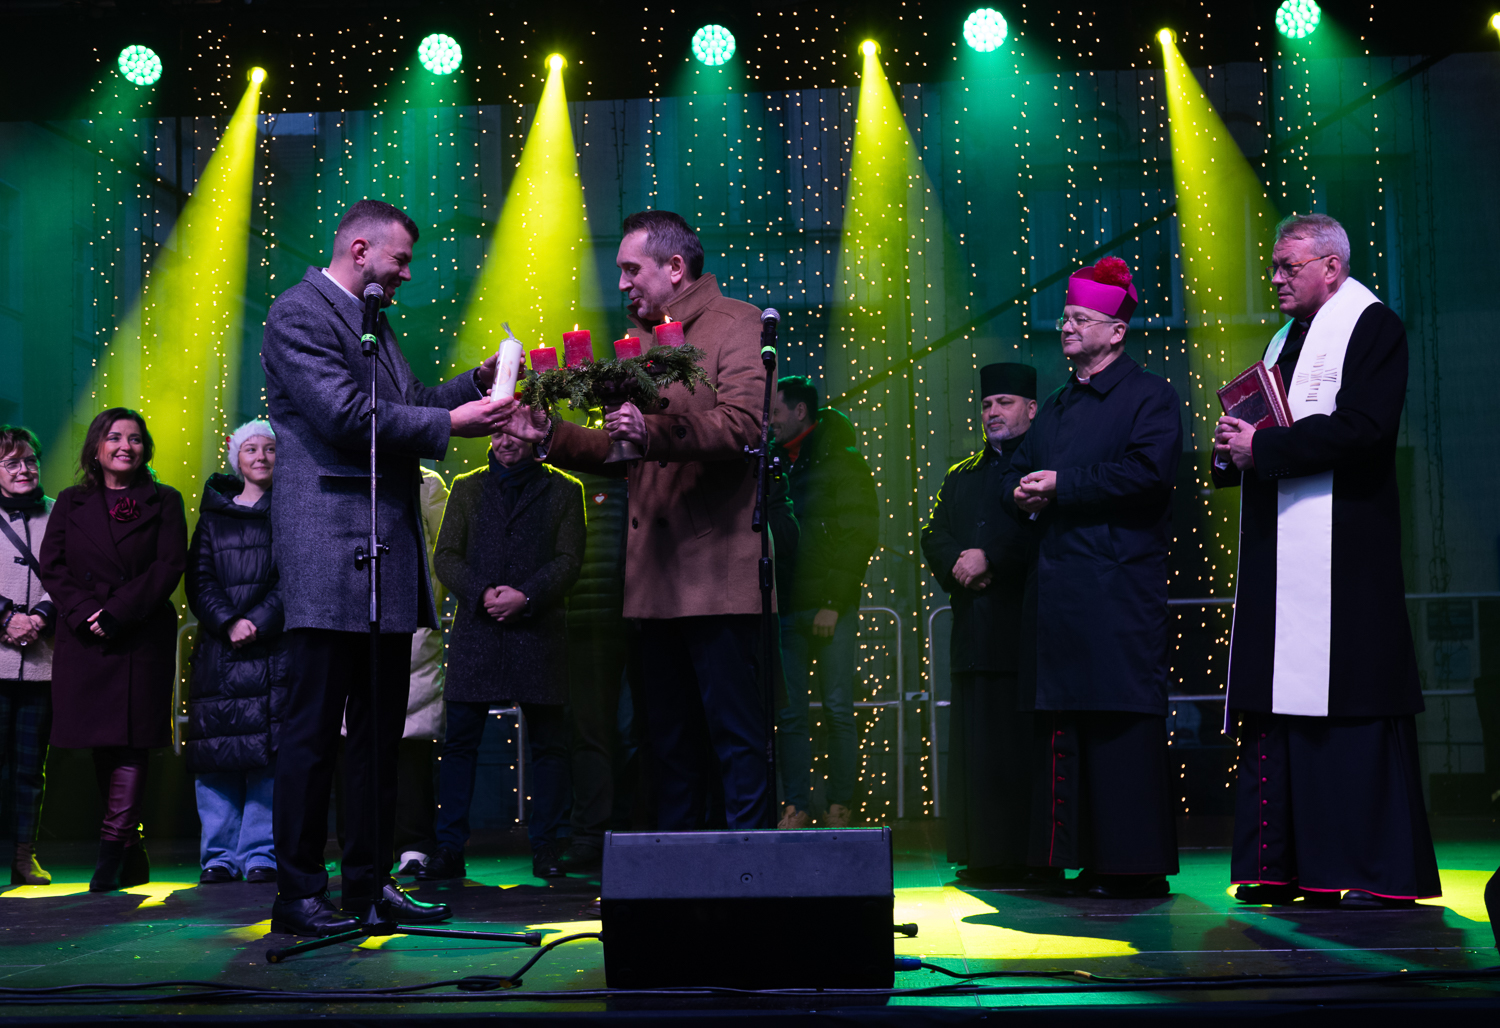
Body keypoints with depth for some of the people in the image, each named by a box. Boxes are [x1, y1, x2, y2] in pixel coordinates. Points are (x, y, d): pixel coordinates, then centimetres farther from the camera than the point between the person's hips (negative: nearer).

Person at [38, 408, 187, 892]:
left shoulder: (164, 502, 7)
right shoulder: (71, 503, 14)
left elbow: (170, 567, -4)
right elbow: (51, 566, 5)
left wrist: (117, 613, -14)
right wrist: (85, 612, -12)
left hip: (143, 638, -3)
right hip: (84, 641, 3)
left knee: (131, 744, -10)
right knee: (102, 747, 5)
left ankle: (111, 849, -9)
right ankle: (133, 860, 15)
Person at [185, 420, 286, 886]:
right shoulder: (214, 514, 15)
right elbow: (199, 579, 7)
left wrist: (258, 621, -11)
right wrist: (228, 623, -9)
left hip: (274, 648, -2)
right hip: (219, 647, 2)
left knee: (268, 751, -6)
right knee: (217, 752, -2)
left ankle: (260, 855, 0)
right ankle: (219, 855, 7)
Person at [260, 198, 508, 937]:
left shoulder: (374, 324, 21)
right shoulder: (299, 312, -7)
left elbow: (407, 404, 24)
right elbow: (346, 415, -17)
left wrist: (477, 382, 11)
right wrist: (449, 422, -14)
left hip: (387, 559, 10)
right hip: (331, 554, -9)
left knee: (381, 729, 11)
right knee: (314, 730, -4)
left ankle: (371, 883, 19)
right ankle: (298, 893, 4)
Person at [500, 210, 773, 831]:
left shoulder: (737, 324, -2)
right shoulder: (638, 339, 22)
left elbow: (744, 424, -18)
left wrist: (656, 431, -31)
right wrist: (550, 436, 8)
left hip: (718, 572, -8)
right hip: (656, 578, 8)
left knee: (736, 734, -4)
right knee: (669, 738, 12)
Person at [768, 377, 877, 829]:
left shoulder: (841, 461, 1)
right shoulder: (774, 463, 15)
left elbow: (859, 536, -6)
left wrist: (834, 602, -12)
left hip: (829, 606, -4)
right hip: (786, 606, 5)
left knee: (838, 708, -3)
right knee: (790, 713, 2)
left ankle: (840, 808, 4)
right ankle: (797, 807, 7)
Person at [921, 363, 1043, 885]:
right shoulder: (960, 476, 24)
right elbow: (933, 537, 15)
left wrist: (989, 557, -14)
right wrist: (960, 566, -4)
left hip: (1029, 628, -6)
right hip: (974, 631, 6)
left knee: (1028, 742, -7)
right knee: (975, 744, 4)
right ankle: (985, 856, 10)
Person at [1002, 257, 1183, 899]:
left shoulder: (1149, 396, 0)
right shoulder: (1058, 408, 23)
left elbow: (1149, 472, -15)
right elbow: (1019, 471, 28)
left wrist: (1063, 484, -11)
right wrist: (1023, 492, 4)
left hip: (1121, 587, -8)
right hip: (1060, 585, 8)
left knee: (1123, 720, -8)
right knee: (1062, 722, 6)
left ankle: (1137, 865, -1)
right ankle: (1084, 861, 14)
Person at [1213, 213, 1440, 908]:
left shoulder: (1372, 327, -3)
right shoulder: (1285, 339, 23)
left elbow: (1362, 429, -18)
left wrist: (1263, 448, -16)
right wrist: (1233, 451, 4)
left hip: (1343, 552, -8)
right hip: (1277, 552, 8)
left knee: (1350, 706, -8)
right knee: (1277, 706, 6)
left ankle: (1382, 872, -1)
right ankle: (1289, 867, 11)